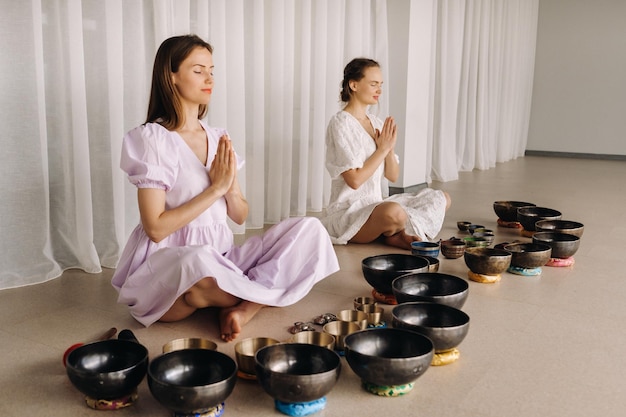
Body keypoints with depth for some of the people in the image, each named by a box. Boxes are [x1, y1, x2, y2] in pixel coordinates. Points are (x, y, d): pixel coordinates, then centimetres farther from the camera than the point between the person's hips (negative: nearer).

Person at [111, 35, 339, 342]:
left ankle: (241, 309, -22)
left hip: (221, 257, 6)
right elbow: (155, 228, -15)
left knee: (310, 230, -9)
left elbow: (240, 217, 10)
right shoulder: (152, 139, -8)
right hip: (169, 265, -6)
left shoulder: (218, 138, 10)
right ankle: (266, 295, -10)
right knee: (200, 263, -41)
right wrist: (215, 188, -14)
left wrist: (230, 188, -11)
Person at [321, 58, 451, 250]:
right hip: (348, 211, -8)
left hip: (377, 204, 8)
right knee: (394, 212, -39)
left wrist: (390, 149, -9)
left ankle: (396, 234, -10)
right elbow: (354, 180, -19)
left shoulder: (376, 122, 11)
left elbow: (393, 176, 9)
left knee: (441, 198, 7)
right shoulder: (340, 123, -12)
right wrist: (382, 149, -10)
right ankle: (395, 233, -4)